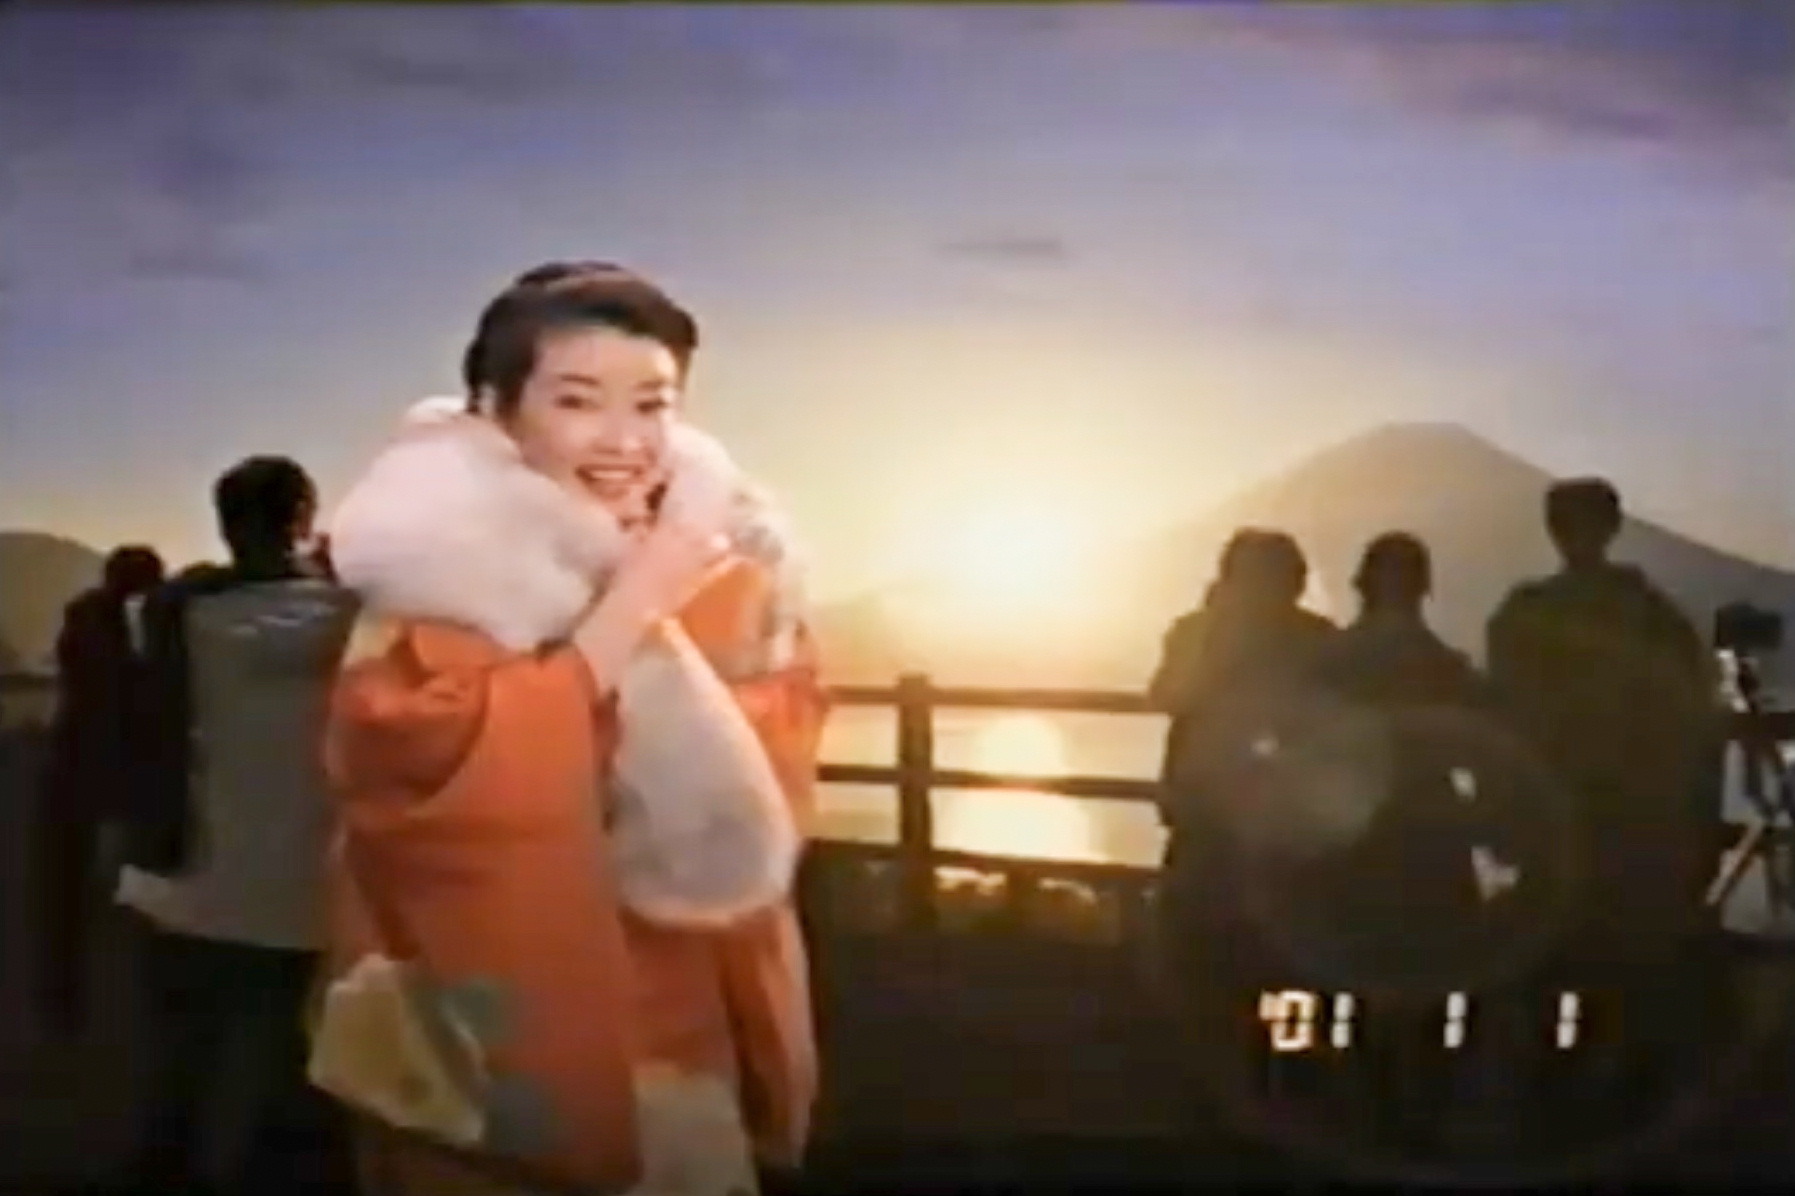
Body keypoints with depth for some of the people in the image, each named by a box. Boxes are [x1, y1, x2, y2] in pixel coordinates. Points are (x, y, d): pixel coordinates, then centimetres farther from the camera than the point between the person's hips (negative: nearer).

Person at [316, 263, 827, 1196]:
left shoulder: (724, 569, 3)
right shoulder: (446, 573, -9)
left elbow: (765, 807, -2)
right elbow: (446, 775, -24)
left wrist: (668, 618, -15)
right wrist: (628, 605, -22)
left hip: (684, 1042, 4)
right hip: (489, 1059, -4)